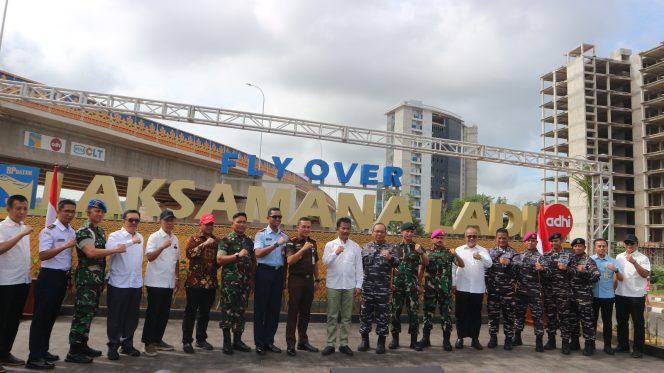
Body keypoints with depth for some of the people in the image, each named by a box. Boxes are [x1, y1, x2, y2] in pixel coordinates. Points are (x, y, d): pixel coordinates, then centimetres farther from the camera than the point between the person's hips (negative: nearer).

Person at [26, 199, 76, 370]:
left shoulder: (73, 232, 10)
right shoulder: (49, 230, -13)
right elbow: (43, 255, -23)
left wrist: (71, 275, 17)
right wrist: (65, 246, -30)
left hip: (63, 276, 8)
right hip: (49, 276, -8)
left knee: (51, 315, 15)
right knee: (41, 316, -3)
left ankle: (43, 351, 25)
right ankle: (34, 357, 2)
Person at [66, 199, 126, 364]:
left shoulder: (101, 231, 15)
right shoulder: (83, 231, -12)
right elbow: (91, 252, -25)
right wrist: (116, 250, -23)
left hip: (98, 277, 9)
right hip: (87, 276, -9)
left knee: (90, 312, 14)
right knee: (83, 312, -7)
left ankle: (82, 345, 24)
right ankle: (73, 352, -1)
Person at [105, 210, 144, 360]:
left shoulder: (140, 237, 11)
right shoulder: (115, 236, -9)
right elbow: (110, 248, -33)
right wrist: (132, 241, -35)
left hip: (136, 284, 6)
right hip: (118, 284, -5)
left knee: (132, 317, 13)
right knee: (116, 318, 6)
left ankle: (127, 345, 27)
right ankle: (113, 346, 20)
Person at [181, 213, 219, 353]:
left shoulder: (216, 240, 12)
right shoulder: (193, 238, 0)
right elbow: (189, 253, -18)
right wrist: (204, 244, -22)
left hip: (211, 282, 4)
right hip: (195, 281, -4)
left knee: (205, 312, 12)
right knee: (191, 312, 1)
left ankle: (201, 339, 23)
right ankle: (187, 341, 9)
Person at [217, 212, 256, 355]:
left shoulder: (249, 241, 14)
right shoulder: (226, 240, -3)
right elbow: (219, 259, -12)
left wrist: (252, 278, 11)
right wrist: (238, 255, -18)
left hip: (245, 281, 5)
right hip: (230, 280, -5)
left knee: (240, 310, 10)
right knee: (228, 310, -2)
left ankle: (237, 340, 18)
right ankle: (227, 342, 7)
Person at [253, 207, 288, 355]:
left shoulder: (284, 236, 12)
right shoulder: (261, 234, -2)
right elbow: (258, 253, -16)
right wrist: (276, 244, -21)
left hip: (279, 272, 5)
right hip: (264, 272, -5)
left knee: (275, 308, 7)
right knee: (260, 308, 1)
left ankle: (269, 341, 17)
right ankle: (259, 343, 9)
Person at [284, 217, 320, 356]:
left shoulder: (313, 243, 11)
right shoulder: (292, 242, -7)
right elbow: (290, 260, -21)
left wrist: (317, 279, 18)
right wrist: (303, 249, -28)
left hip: (309, 280, 6)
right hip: (296, 279, -6)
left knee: (305, 312, 12)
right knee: (293, 313, -2)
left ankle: (303, 341, 22)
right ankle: (290, 344, 3)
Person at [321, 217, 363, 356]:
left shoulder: (355, 247, 6)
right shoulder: (330, 245, 2)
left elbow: (359, 267, 6)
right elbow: (325, 261, -9)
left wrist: (359, 285, 1)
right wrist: (335, 253, -25)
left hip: (349, 286, 1)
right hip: (333, 285, -1)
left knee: (346, 316, 7)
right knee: (332, 316, 3)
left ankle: (344, 344, 16)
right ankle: (330, 344, 10)